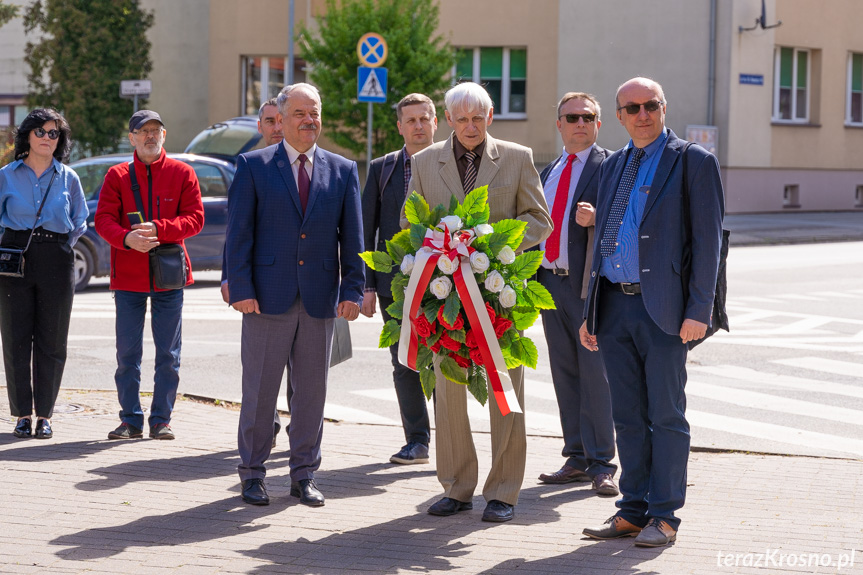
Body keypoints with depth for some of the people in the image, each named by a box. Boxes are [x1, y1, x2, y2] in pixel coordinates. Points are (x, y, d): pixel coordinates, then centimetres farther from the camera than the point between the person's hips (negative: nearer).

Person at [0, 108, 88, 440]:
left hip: (56, 260, 0)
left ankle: (45, 415, 10)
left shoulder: (68, 178, 7)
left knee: (51, 340, 2)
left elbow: (80, 222, 15)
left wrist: (60, 245, 5)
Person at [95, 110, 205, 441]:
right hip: (128, 276, 0)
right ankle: (131, 420, 11)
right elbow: (103, 219, -2)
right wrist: (127, 238, -22)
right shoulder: (117, 175, 5)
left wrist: (158, 229, -19)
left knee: (168, 352, 3)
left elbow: (195, 218, -3)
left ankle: (161, 419, 12)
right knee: (127, 352, 3)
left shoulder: (182, 173, 4)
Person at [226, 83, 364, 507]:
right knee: (259, 389, 3)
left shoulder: (343, 170, 10)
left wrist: (352, 290, -1)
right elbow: (239, 233, -1)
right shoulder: (253, 166, 2)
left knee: (312, 390, 7)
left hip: (320, 298, 2)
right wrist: (240, 289, -10)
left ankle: (304, 475, 18)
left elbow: (352, 237, 8)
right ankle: (252, 473, 15)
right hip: (268, 296, -2)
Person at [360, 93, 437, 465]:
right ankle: (417, 441, 13)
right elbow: (366, 229, 8)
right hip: (395, 282, 3)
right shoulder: (382, 168, 9)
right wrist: (367, 285, 1)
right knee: (404, 365, 6)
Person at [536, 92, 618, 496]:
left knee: (595, 374, -6)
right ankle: (577, 459, 17)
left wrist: (595, 216, -27)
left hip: (589, 284, -6)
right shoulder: (548, 172, 20)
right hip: (551, 282, 7)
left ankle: (601, 464, 0)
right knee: (565, 375, 10)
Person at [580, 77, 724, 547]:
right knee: (627, 416, 9)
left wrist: (699, 310, -14)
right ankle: (632, 511, 16)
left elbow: (707, 239, -6)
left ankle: (663, 516, 4)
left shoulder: (693, 162, -1)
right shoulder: (613, 166, 17)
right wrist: (590, 312, 16)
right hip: (614, 306, 6)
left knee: (666, 416, -1)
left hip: (662, 308, -6)